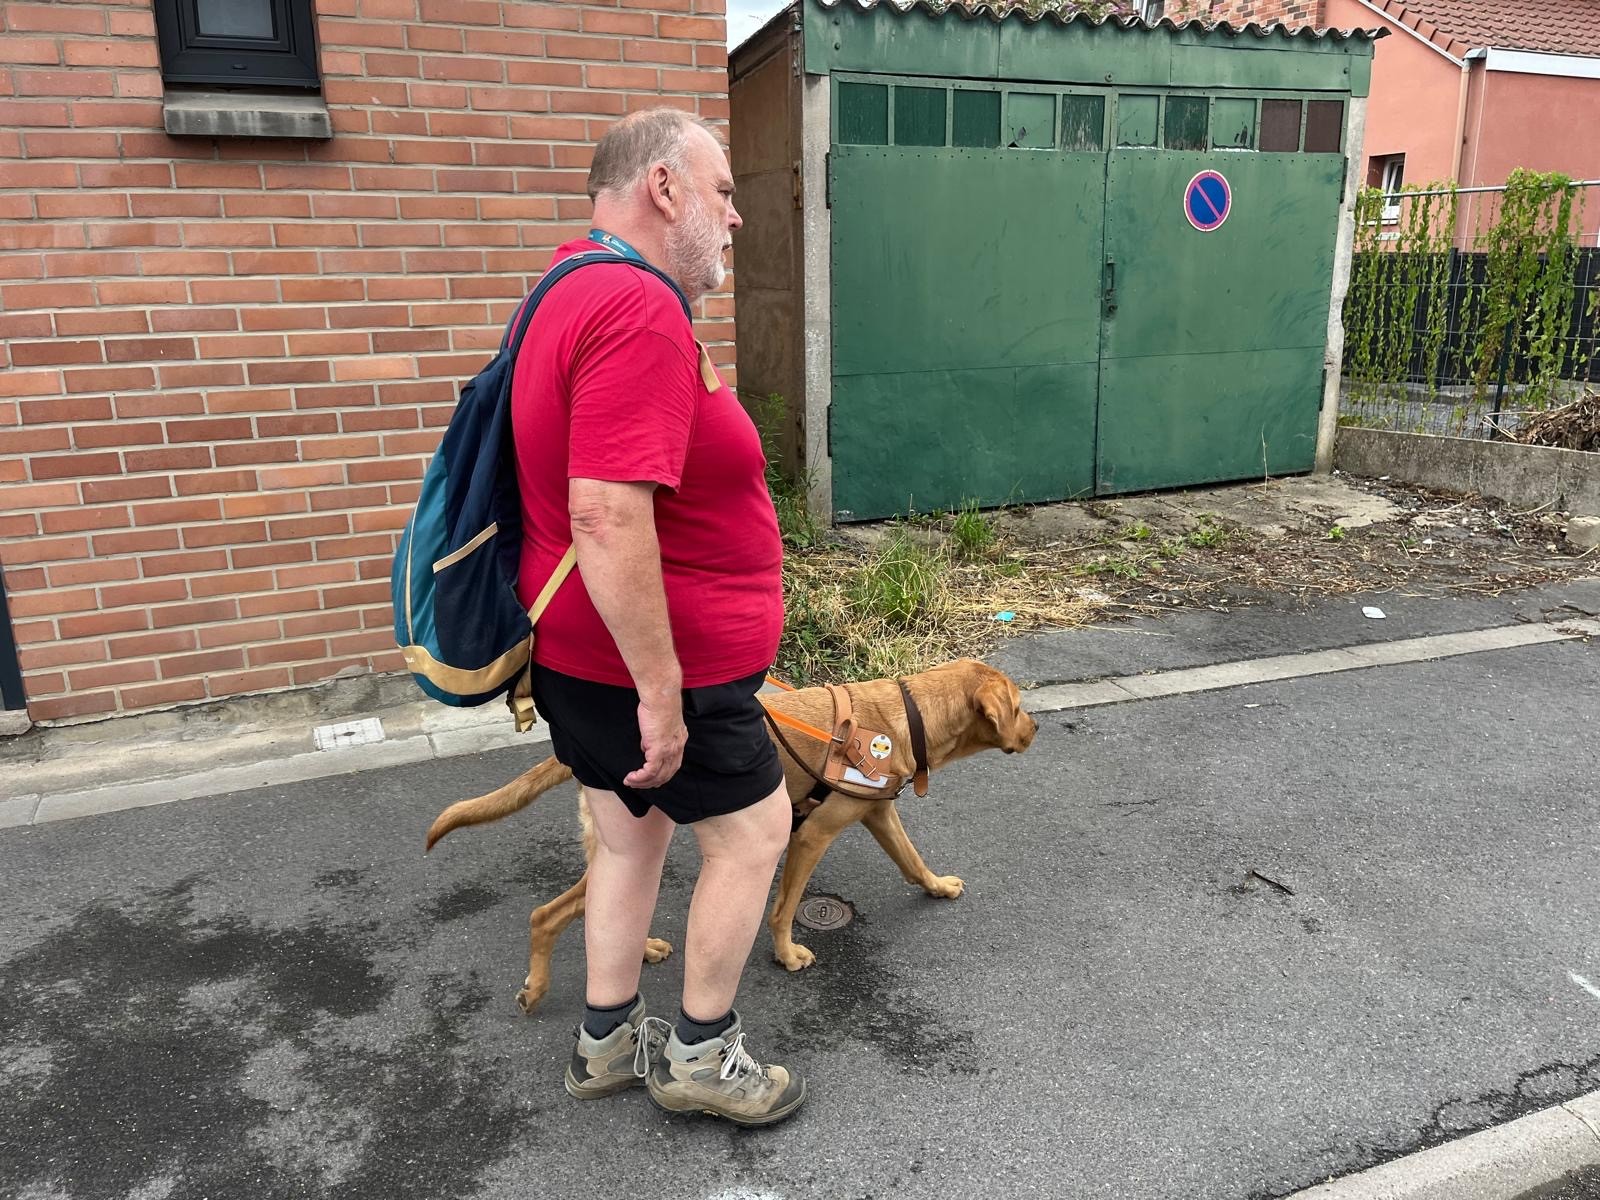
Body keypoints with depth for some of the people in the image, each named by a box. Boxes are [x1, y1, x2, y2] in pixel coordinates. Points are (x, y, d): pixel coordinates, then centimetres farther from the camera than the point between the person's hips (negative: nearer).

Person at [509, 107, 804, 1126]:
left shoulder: (576, 292, 12)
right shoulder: (640, 311, -23)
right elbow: (608, 518, -32)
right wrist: (661, 691, -25)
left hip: (582, 655, 10)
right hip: (649, 665, -10)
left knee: (633, 834, 21)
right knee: (752, 829, 8)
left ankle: (610, 1042, 37)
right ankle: (702, 1053, 26)